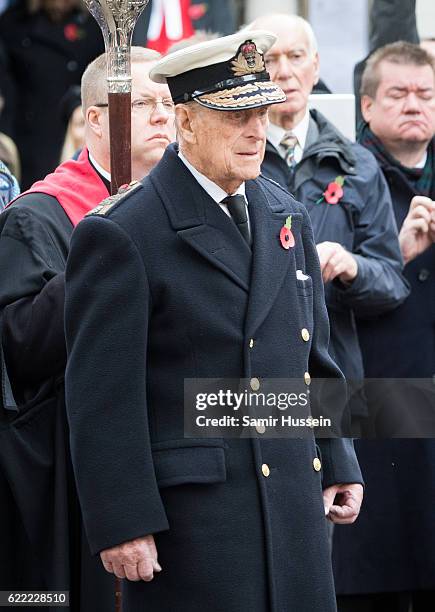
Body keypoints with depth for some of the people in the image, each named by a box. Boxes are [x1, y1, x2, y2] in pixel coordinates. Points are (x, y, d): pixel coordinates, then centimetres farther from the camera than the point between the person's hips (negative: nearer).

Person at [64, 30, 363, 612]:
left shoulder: (287, 216, 13)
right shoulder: (122, 236, -9)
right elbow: (103, 394, -12)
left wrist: (337, 465, 17)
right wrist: (123, 523, -15)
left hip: (294, 503, 6)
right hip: (188, 514, -6)